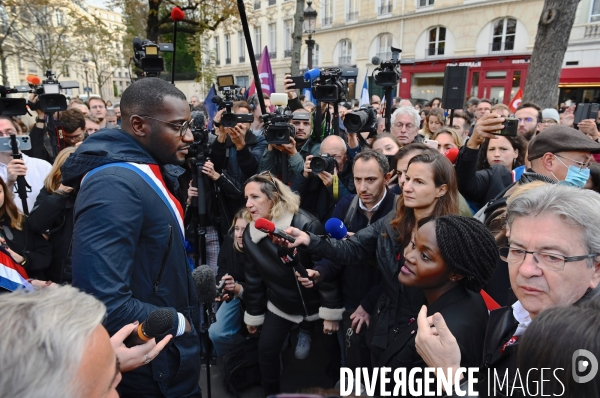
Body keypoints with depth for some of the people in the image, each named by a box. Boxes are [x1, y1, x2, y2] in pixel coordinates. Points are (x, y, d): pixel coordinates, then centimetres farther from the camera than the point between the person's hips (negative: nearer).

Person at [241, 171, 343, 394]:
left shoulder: (306, 225, -26)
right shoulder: (250, 234, -7)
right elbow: (254, 276, 4)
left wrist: (331, 312, -17)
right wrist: (253, 314, 11)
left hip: (315, 304, -4)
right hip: (280, 305, 5)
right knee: (266, 351, 11)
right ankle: (271, 393, 34)